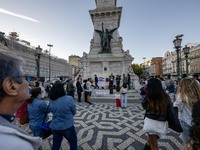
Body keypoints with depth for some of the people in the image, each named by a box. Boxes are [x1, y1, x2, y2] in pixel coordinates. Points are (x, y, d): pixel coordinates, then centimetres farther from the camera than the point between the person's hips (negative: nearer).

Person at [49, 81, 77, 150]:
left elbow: (50, 110, 8)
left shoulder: (51, 101, -8)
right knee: (73, 143, 19)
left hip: (55, 127, 5)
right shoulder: (69, 99, -23)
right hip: (67, 126, -4)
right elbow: (74, 111, -9)